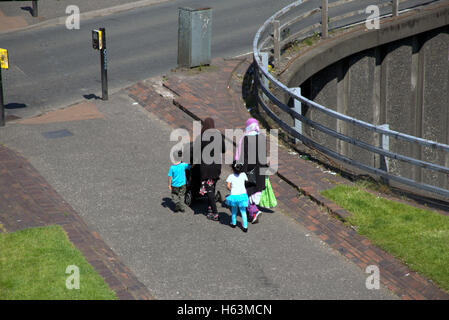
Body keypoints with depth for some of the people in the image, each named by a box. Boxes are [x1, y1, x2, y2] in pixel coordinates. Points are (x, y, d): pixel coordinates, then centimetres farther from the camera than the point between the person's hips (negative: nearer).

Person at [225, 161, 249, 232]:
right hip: (242, 194, 1)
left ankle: (233, 223, 35)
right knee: (243, 211, 10)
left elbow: (228, 186, -11)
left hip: (234, 195, -1)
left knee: (234, 211, 20)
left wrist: (231, 190, 7)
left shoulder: (231, 176, -5)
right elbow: (246, 180, 18)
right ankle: (245, 226, 7)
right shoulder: (243, 175, 1)